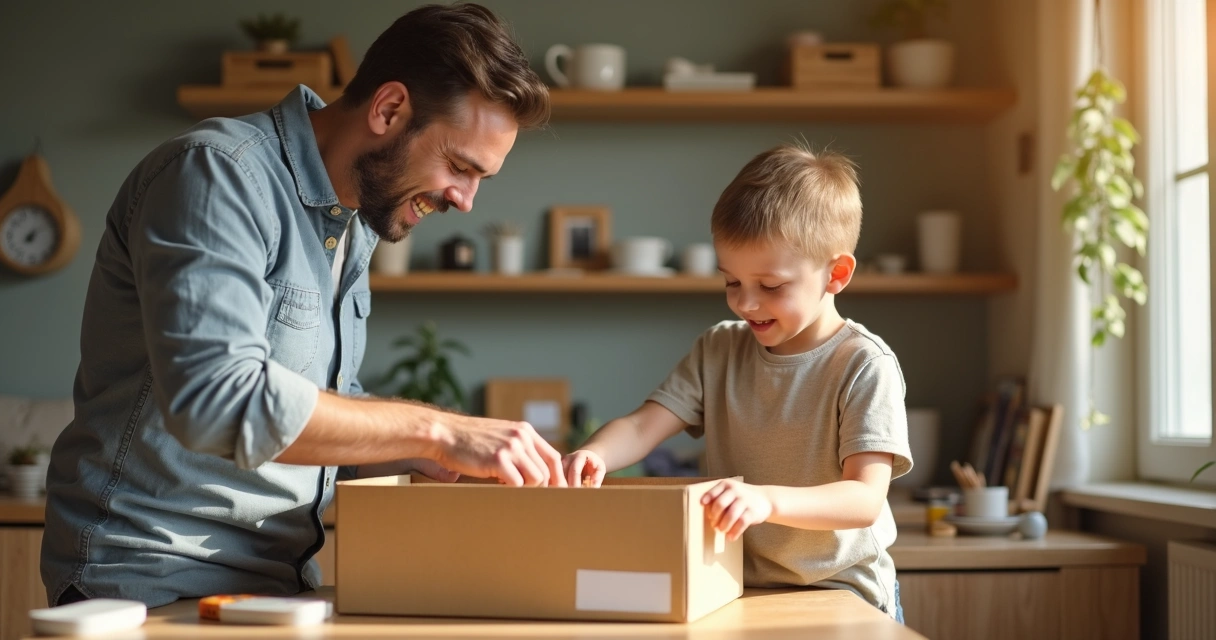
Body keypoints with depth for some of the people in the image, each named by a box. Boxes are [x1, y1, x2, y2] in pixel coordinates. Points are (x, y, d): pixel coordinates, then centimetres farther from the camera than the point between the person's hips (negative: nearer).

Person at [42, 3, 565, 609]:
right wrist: (438, 431, -23)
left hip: (275, 579, 8)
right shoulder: (216, 172, -14)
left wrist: (460, 458, 2)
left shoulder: (352, 225, 13)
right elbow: (215, 399, -26)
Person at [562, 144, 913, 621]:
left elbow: (866, 499, -16)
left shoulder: (864, 365, -8)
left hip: (841, 596, -3)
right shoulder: (718, 351, 9)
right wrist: (593, 456, -22)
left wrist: (767, 500, -33)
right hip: (736, 592, 4)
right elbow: (641, 427, 1)